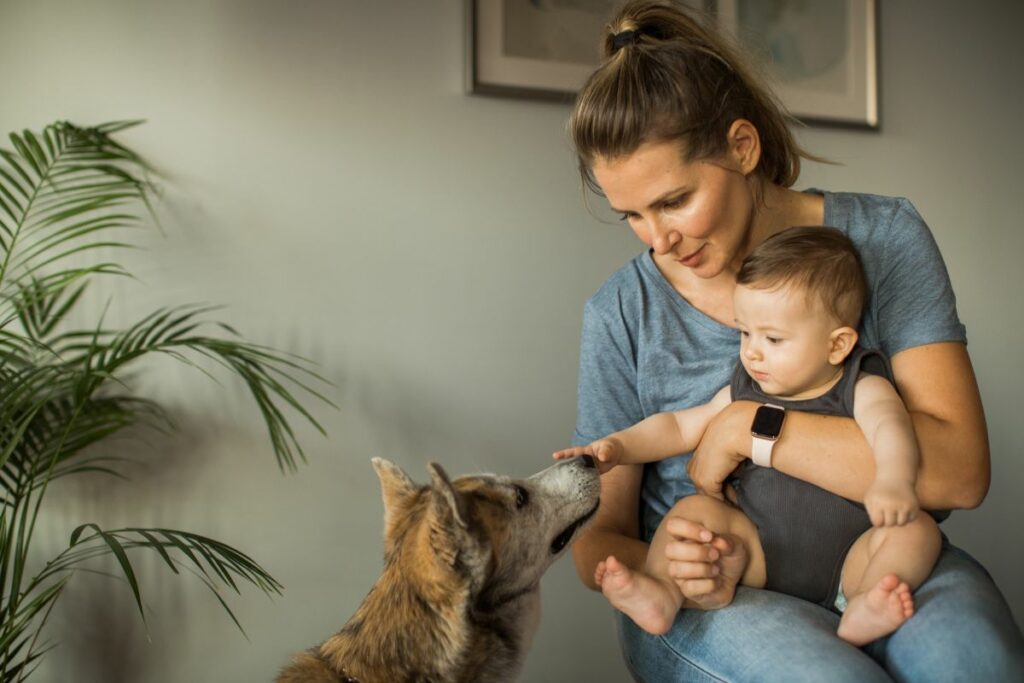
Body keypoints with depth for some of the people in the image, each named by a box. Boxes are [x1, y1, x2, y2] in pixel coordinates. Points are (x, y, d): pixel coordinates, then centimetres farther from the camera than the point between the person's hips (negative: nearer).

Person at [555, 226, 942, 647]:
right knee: (696, 509, -11)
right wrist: (618, 447, -5)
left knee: (916, 530, -24)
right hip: (763, 557, 3)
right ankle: (661, 593, -29)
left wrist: (894, 480, -52)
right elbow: (680, 427, 11)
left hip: (848, 564, -3)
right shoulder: (744, 393, 5)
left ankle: (862, 614, -43)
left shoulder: (861, 389, -8)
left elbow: (889, 423, -29)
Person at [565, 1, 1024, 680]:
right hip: (708, 594, 0)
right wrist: (649, 564, -22)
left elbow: (959, 471, -14)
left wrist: (747, 428, -19)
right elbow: (599, 533, 2)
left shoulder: (883, 236, -4)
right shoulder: (621, 313, -2)